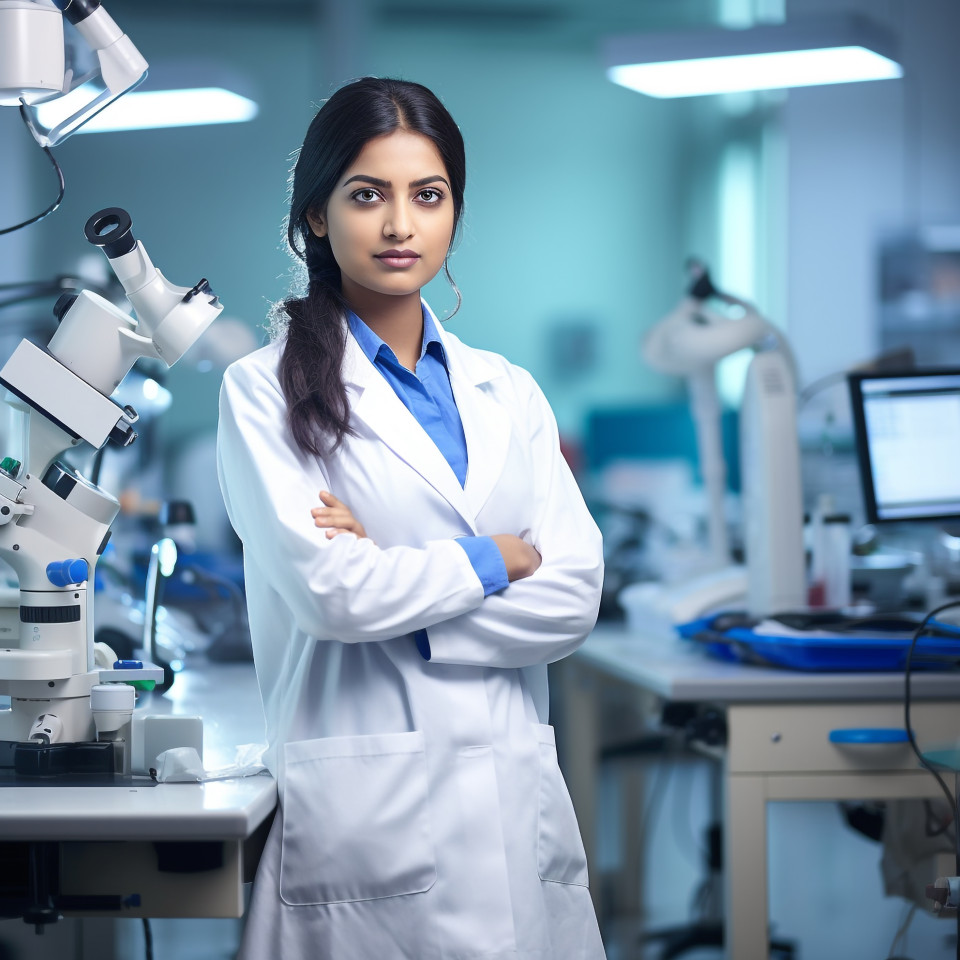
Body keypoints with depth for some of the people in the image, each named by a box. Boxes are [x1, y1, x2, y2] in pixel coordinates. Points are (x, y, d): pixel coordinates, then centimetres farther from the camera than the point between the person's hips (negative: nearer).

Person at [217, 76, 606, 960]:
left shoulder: (509, 393, 12)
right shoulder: (266, 391, -1)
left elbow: (574, 598, 2)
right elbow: (328, 591, -13)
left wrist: (397, 586, -9)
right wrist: (494, 559, -1)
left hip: (517, 800, 4)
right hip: (368, 810, -4)